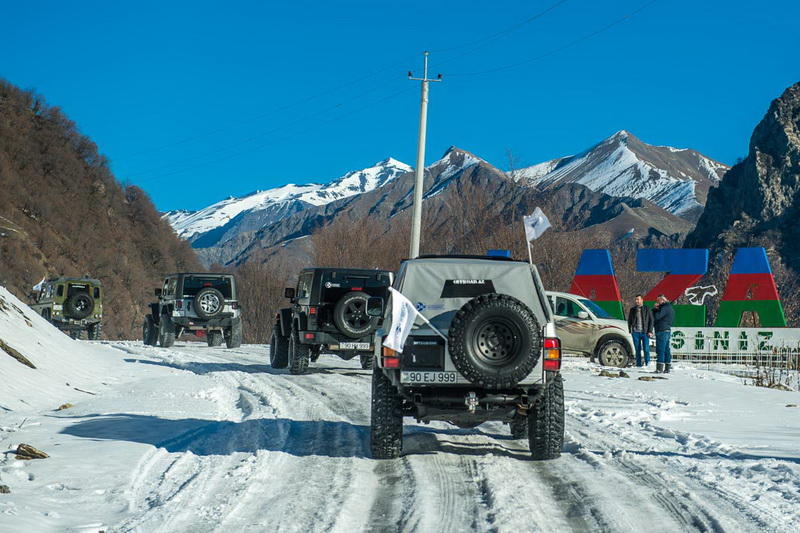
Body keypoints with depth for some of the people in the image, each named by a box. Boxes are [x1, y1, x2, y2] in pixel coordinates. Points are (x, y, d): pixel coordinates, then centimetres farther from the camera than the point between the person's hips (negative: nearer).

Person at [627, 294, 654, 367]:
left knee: (646, 348, -7)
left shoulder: (647, 309, 4)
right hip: (635, 332, 2)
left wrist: (650, 331, -5)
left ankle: (647, 363, 5)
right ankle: (638, 363, 8)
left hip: (645, 332, -2)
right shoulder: (632, 310, 11)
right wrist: (630, 330, 7)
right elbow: (629, 321, 17)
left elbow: (651, 321, 4)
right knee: (637, 349, 3)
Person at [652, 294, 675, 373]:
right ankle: (667, 368, 12)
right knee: (666, 349, 11)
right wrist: (656, 309, 6)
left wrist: (655, 309, -3)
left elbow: (656, 317, -20)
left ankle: (659, 368, -14)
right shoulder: (670, 308, 19)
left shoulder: (664, 308, -13)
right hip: (668, 330, 10)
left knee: (660, 349, -10)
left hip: (662, 330, -10)